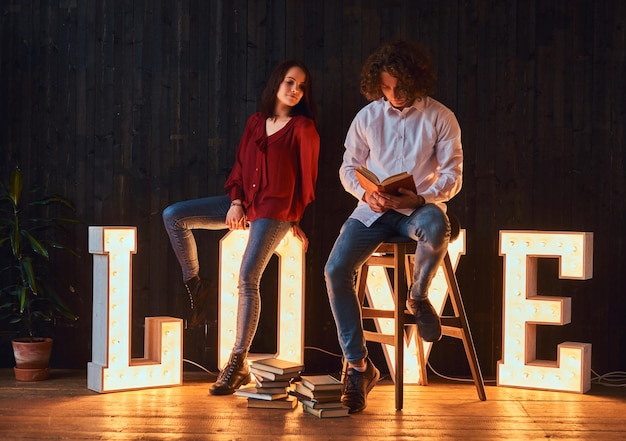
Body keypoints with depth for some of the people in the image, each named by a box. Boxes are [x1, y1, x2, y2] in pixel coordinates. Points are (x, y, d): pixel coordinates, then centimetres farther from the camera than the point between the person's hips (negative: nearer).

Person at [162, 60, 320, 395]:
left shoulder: (303, 128, -2)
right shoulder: (255, 122, 13)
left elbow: (307, 178, 1)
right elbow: (240, 166, 14)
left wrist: (295, 219, 5)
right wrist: (236, 202, -1)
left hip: (275, 210, -6)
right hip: (243, 203, 6)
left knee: (248, 277, -21)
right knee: (173, 216, -7)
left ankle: (239, 364, -17)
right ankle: (194, 285, 9)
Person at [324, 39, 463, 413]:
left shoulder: (440, 118, -1)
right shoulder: (367, 117, 6)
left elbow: (452, 176, -3)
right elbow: (348, 168, 11)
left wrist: (421, 198, -22)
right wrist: (366, 194, -11)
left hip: (420, 207, -2)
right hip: (374, 210, 2)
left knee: (436, 227, -41)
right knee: (336, 270, -22)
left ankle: (419, 296, -9)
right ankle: (358, 365, -12)